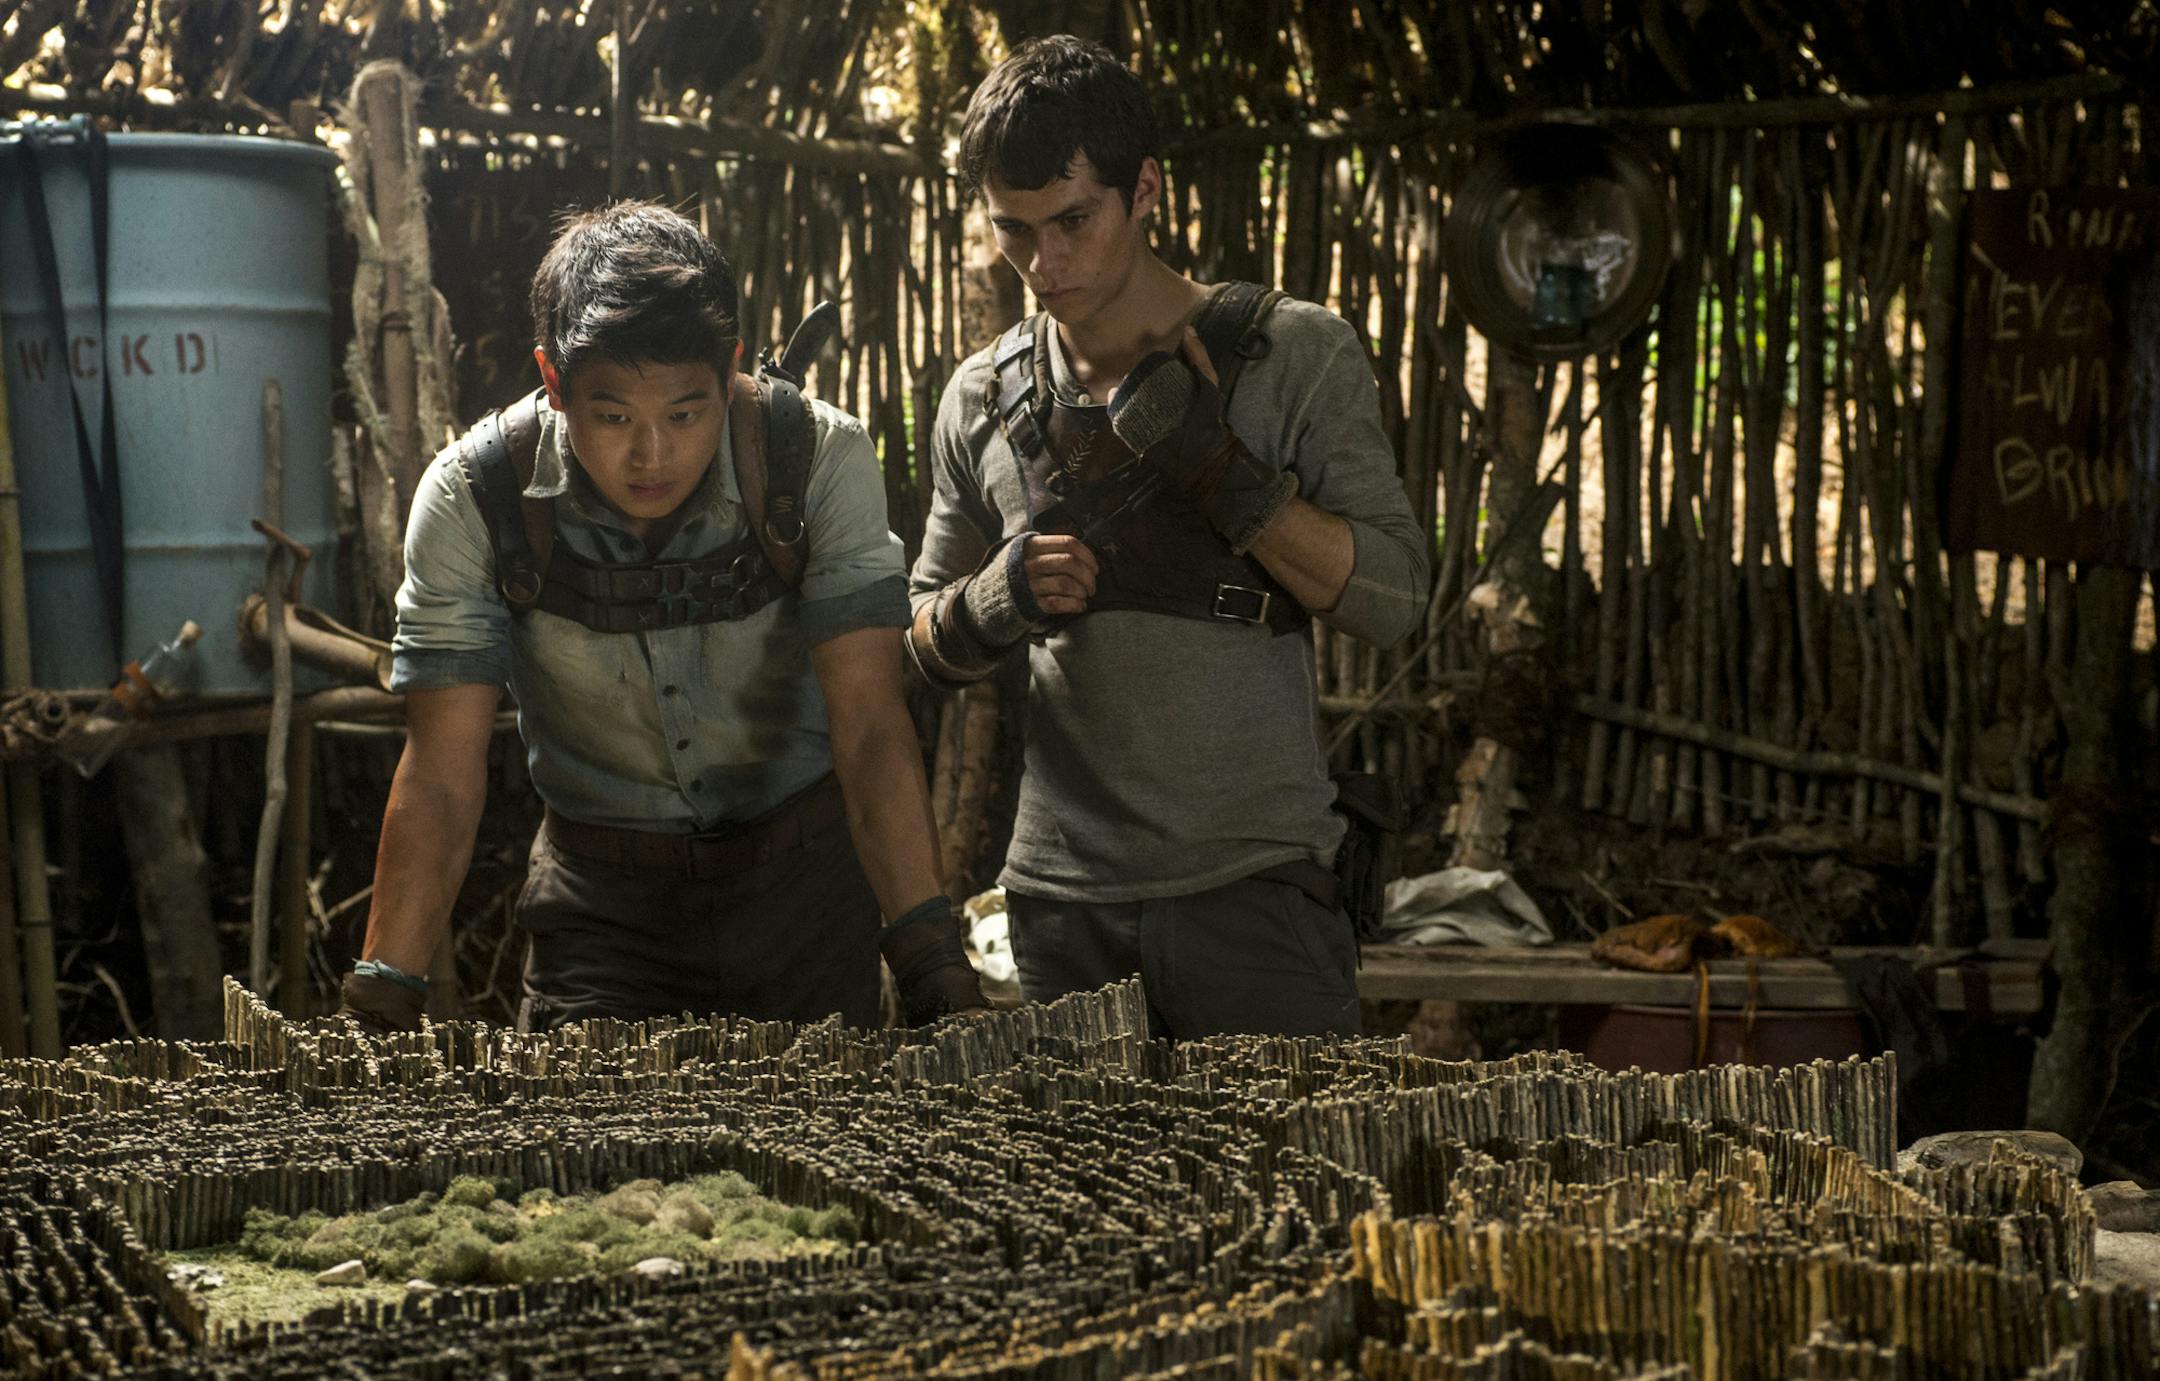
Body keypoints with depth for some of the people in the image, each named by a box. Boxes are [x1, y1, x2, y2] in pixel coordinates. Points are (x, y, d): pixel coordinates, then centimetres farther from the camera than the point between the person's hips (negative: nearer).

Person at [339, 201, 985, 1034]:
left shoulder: (821, 460, -21)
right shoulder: (473, 498, -19)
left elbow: (870, 727, -25)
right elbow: (442, 776, -17)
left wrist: (933, 963, -35)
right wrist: (379, 1003, -25)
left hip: (803, 874, 0)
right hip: (603, 893, 0)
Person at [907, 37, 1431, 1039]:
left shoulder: (1294, 354, -1)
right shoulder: (984, 400, 9)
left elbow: (1392, 598, -6)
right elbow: (927, 646, 18)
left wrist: (1215, 465, -17)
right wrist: (994, 600, -6)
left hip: (1254, 886, -3)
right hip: (1062, 898, 3)